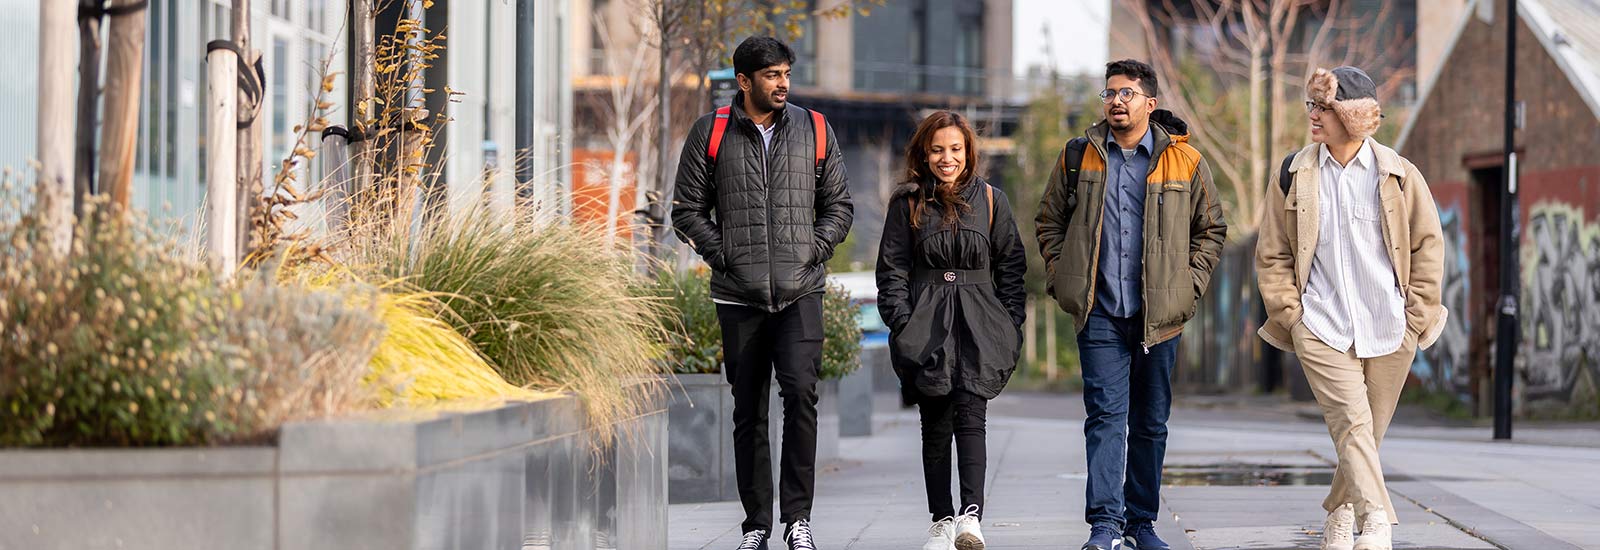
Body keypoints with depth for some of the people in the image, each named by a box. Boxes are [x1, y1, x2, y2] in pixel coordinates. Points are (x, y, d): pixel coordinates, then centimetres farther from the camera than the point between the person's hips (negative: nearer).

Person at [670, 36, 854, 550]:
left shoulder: (814, 130, 8)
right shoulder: (711, 134, 4)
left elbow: (838, 205, 15)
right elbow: (688, 210, 8)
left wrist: (814, 250, 0)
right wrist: (723, 254, -4)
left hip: (800, 293, 0)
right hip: (738, 295, 0)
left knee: (800, 391, -17)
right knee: (748, 411, 4)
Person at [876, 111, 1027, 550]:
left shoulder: (990, 201, 8)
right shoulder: (907, 204, 7)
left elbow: (1011, 265, 11)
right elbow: (892, 269, 6)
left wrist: (1010, 325, 3)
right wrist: (902, 325, -4)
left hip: (978, 325, -1)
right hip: (927, 327, 1)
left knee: (970, 417, -14)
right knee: (936, 426, 2)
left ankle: (971, 514, -25)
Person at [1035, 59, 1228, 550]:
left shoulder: (1185, 161, 3)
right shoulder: (1078, 156, 6)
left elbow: (1211, 229, 12)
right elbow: (1050, 222, 15)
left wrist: (1189, 285, 2)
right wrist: (1062, 279, 5)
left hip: (1159, 314, 1)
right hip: (1099, 313, -1)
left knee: (1151, 422, 9)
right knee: (1106, 416, -11)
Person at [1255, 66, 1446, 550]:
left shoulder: (1398, 174, 2)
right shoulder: (1293, 176, 4)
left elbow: (1428, 245, 8)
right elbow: (1272, 256, 9)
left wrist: (1416, 316, 2)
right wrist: (1290, 315, 0)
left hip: (1389, 329, 1)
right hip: (1321, 327, -1)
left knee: (1368, 431, 8)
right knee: (1351, 421, -18)